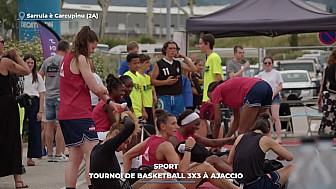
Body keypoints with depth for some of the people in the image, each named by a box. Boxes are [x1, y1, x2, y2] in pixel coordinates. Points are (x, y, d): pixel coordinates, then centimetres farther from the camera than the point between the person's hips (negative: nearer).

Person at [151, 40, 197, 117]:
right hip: (164, 97, -5)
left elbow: (193, 69, 8)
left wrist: (185, 57, 5)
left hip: (178, 97, 5)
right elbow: (152, 81, -4)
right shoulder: (159, 64, -1)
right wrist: (166, 82, -16)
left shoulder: (178, 64, 13)